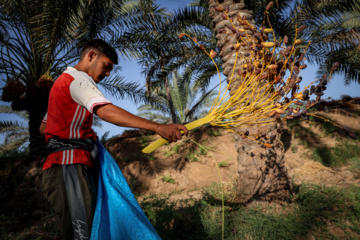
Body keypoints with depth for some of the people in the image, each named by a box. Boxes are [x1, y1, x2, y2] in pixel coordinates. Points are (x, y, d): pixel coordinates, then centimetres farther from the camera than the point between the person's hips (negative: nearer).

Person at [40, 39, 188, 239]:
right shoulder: (77, 78, -6)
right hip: (70, 166, -10)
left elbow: (43, 127, 32)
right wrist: (158, 127, -34)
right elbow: (106, 111, -27)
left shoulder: (63, 81, 26)